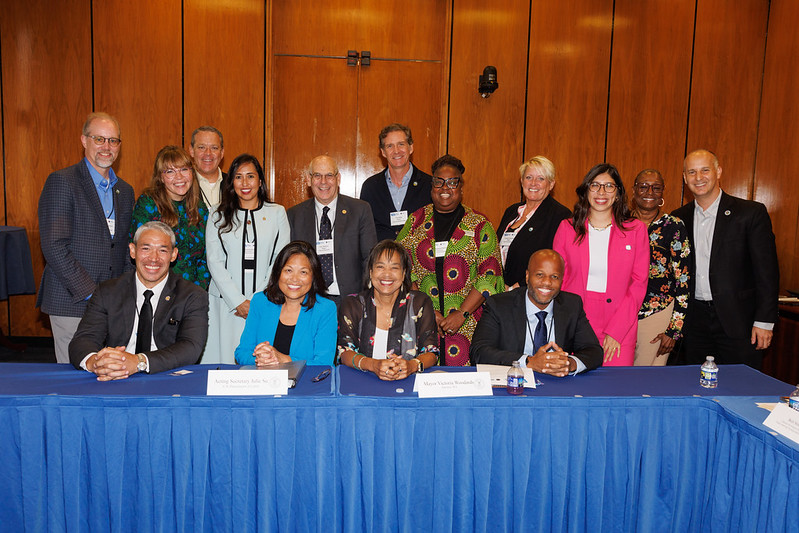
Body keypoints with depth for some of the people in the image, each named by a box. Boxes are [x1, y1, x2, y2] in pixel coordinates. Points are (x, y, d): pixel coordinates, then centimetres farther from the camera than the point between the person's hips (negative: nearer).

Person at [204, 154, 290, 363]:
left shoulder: (277, 213, 8)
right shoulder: (218, 217, 9)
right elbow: (215, 262, 2)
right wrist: (238, 301, -9)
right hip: (227, 304, 1)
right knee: (226, 358, -2)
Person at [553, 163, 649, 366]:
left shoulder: (636, 230, 4)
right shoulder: (567, 228, 6)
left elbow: (638, 284, 1)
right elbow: (557, 280, 6)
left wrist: (615, 332, -8)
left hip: (620, 328, 0)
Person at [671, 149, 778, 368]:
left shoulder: (752, 213, -4)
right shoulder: (679, 218, 7)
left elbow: (767, 271, -5)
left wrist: (764, 321, -9)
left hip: (738, 321, -3)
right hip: (695, 322, 3)